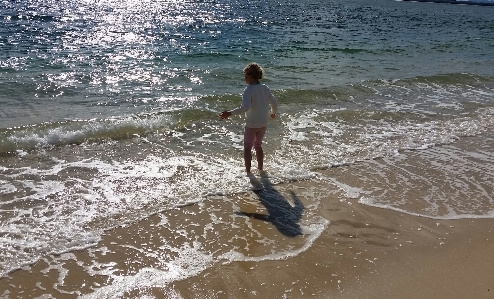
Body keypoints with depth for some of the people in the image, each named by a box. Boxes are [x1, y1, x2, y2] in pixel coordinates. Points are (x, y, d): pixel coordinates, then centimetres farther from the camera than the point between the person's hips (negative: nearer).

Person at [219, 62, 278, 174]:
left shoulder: (249, 90, -17)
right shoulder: (266, 88, 2)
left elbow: (245, 107, -29)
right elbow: (274, 103, 8)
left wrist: (230, 113, -30)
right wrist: (273, 113, 28)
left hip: (251, 124, -6)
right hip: (263, 124, 6)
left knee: (247, 147, 11)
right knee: (258, 145, 23)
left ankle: (248, 170, 11)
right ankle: (260, 168, 28)